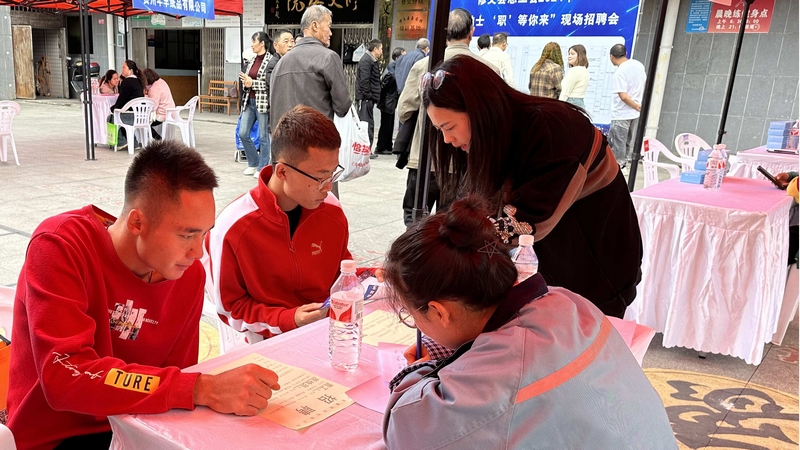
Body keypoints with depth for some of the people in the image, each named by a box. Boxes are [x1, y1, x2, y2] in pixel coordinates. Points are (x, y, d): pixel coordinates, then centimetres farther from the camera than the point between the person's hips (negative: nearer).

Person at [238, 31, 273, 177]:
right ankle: (253, 162, 22)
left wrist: (252, 83, -15)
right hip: (249, 101, 8)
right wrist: (245, 82, -1)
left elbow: (271, 83, -16)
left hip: (263, 102, -8)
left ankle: (262, 167, 13)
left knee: (263, 136, 1)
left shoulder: (271, 60, -10)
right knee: (243, 133, 6)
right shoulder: (252, 60, 13)